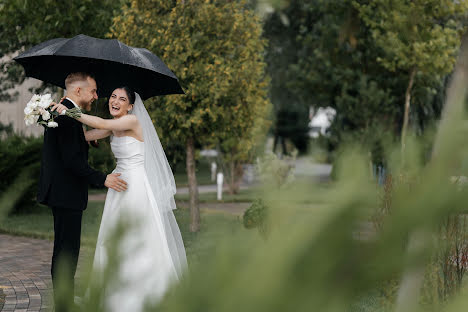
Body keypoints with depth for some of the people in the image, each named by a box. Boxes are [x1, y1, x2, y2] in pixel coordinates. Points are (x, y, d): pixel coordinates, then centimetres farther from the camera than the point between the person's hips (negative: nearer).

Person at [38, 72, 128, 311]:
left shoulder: (59, 112, 15)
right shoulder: (68, 116, -18)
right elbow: (72, 160, -24)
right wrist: (102, 179, -21)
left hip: (60, 191, 11)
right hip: (66, 194, -11)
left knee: (65, 251, 16)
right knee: (67, 251, -7)